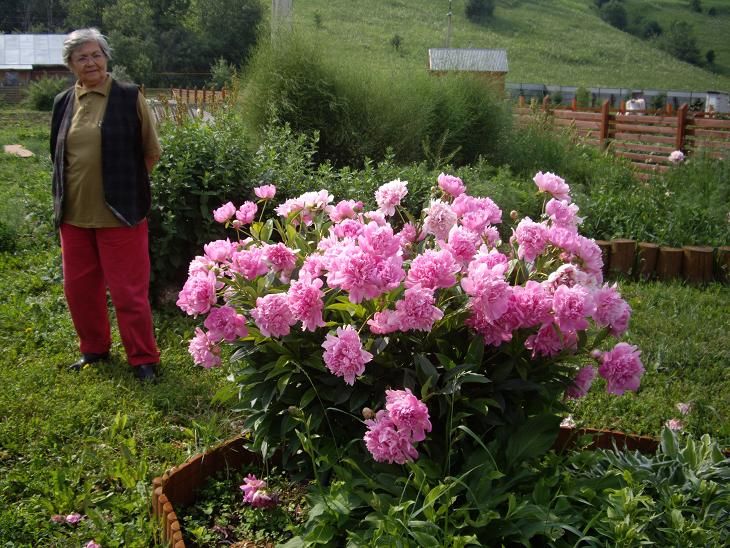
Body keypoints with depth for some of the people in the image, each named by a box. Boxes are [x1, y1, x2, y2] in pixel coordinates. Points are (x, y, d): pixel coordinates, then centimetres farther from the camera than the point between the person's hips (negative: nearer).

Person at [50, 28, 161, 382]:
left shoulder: (129, 97, -5)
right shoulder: (63, 103, 8)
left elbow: (151, 152, 2)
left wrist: (125, 185, 7)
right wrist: (64, 199, 16)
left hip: (118, 213, -5)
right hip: (74, 214, 5)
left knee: (128, 290, -1)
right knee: (78, 286, 13)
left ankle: (143, 359, 12)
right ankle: (93, 349, 31)